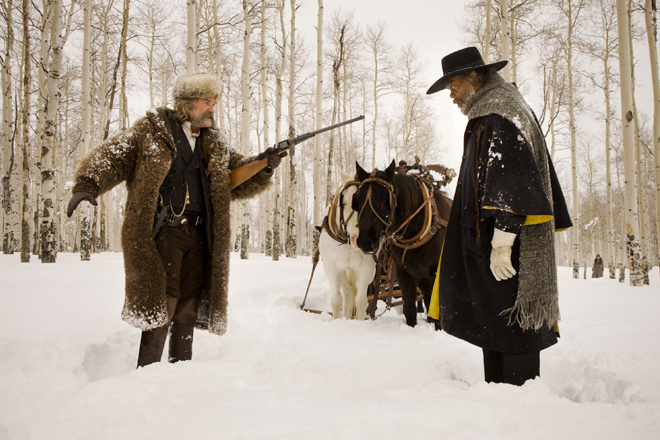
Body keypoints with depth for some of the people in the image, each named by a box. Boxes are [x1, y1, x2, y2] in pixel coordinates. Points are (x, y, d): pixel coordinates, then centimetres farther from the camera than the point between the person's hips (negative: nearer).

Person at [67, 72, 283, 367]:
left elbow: (240, 179, 16)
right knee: (162, 300, -11)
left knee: (188, 306, 8)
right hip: (162, 229, -5)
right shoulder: (151, 131, 4)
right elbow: (112, 156, -3)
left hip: (199, 235, 5)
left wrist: (263, 166, -3)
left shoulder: (215, 145, 18)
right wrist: (87, 185, -18)